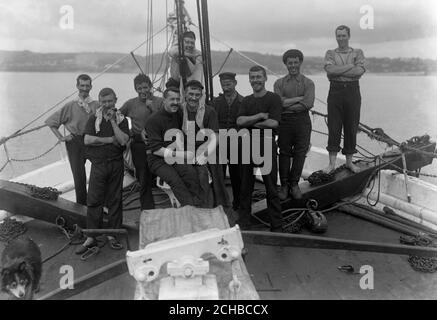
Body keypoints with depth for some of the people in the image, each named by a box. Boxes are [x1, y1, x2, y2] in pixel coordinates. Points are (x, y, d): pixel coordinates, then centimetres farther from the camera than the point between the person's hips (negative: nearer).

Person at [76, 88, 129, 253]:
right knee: (94, 200, -3)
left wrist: (113, 121, -10)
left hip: (116, 164, 1)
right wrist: (111, 140, -8)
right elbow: (87, 140, -7)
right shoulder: (94, 119, 8)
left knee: (115, 200, 4)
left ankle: (112, 235, 15)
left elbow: (123, 140, -9)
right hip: (98, 164, 0)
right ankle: (91, 238, 4)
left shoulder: (122, 120, 7)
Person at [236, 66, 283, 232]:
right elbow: (239, 121, -1)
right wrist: (260, 116, -11)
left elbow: (273, 123, -13)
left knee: (271, 188, -1)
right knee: (245, 186, 9)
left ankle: (277, 226, 8)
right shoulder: (246, 101, 15)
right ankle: (243, 223, 19)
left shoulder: (274, 98, 0)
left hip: (267, 145, -4)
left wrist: (250, 122, -3)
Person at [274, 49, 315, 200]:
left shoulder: (308, 83, 6)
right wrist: (298, 98, -9)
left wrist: (287, 105, -10)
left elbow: (308, 104, -10)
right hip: (284, 121, 0)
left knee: (300, 153, 3)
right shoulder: (279, 83, 9)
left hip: (302, 121, 0)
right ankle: (284, 185, 12)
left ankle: (294, 184, 15)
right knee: (284, 153, 3)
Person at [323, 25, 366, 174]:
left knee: (351, 127, 4)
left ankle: (349, 161, 16)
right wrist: (350, 66, -9)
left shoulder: (358, 53, 10)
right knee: (334, 127, -2)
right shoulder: (330, 53, 9)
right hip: (335, 91, -1)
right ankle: (332, 163, 2)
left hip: (352, 91, 1)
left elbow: (360, 71, -10)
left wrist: (338, 71, -11)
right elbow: (330, 70, -11)